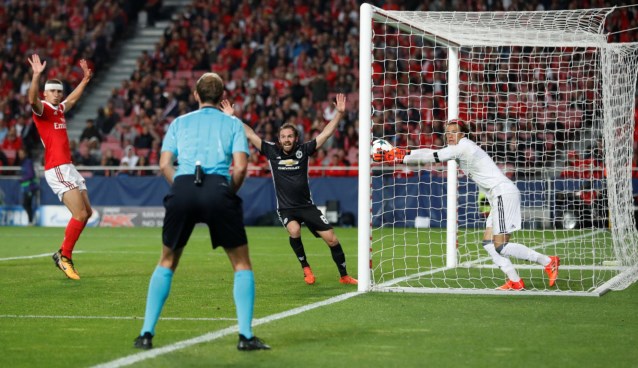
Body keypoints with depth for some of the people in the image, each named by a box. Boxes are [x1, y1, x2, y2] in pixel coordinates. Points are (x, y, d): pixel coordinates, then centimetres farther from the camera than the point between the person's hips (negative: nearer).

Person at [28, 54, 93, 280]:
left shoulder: (59, 109, 17)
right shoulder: (42, 109, -6)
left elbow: (73, 99, 39)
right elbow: (32, 99, -30)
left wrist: (85, 79, 42)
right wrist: (37, 75, -40)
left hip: (69, 168, 9)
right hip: (57, 170, -9)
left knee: (87, 212, 10)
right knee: (80, 214, -15)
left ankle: (63, 253, 18)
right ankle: (65, 257, -4)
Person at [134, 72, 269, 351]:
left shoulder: (179, 123, 21)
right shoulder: (233, 124, 17)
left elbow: (165, 165, 9)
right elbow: (240, 167, 2)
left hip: (183, 187, 2)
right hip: (218, 188, -2)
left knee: (167, 263, 19)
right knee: (242, 264, 11)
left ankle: (146, 333, 12)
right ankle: (246, 335, 0)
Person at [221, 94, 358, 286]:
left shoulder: (303, 150, -3)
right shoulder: (272, 151, -2)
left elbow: (326, 133, -5)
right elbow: (250, 135, -2)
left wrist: (339, 113, -13)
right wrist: (232, 117, -6)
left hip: (306, 205, 1)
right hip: (285, 208, -1)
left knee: (332, 239, -4)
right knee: (294, 230, -32)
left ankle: (344, 276, 14)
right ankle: (306, 269, -9)